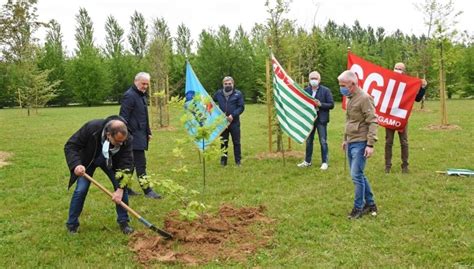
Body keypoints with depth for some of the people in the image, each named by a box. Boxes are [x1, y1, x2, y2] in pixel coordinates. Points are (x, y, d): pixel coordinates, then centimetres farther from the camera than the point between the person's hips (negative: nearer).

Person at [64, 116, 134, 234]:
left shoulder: (125, 139, -34)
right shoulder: (91, 128, -39)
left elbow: (126, 163, -31)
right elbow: (70, 146, -30)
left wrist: (120, 188, -38)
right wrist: (76, 164, -46)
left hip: (111, 161, 1)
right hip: (88, 159, -1)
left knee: (121, 186, -9)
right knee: (81, 190, -8)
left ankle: (123, 222, 7)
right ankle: (72, 224, 11)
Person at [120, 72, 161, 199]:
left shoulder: (142, 95, 18)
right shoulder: (129, 96, -13)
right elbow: (124, 117, -17)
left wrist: (148, 132, 24)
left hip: (140, 135, 10)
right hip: (134, 135, -10)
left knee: (131, 163, 13)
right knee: (140, 163, -6)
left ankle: (125, 187, 21)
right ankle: (147, 190, -3)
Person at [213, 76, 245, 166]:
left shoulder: (238, 94, -3)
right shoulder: (219, 93, 5)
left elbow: (241, 107, -6)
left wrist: (233, 115, -18)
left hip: (234, 122, -2)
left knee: (236, 142, 5)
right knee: (223, 142, 10)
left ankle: (238, 161, 14)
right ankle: (223, 160, 19)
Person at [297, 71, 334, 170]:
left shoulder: (326, 90, -4)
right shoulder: (306, 90, 4)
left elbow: (331, 105, -6)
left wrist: (320, 104, -19)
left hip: (321, 120, -4)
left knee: (323, 142, 1)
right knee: (308, 141, 13)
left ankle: (324, 162, 11)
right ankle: (307, 161, 25)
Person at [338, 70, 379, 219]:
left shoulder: (364, 98, -14)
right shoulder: (350, 98, 12)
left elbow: (372, 122, -17)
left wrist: (370, 145, -21)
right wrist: (345, 139, 23)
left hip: (360, 143, -9)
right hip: (351, 143, 9)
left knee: (356, 175, -6)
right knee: (358, 175, 14)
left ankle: (358, 208, 6)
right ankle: (370, 204, 26)